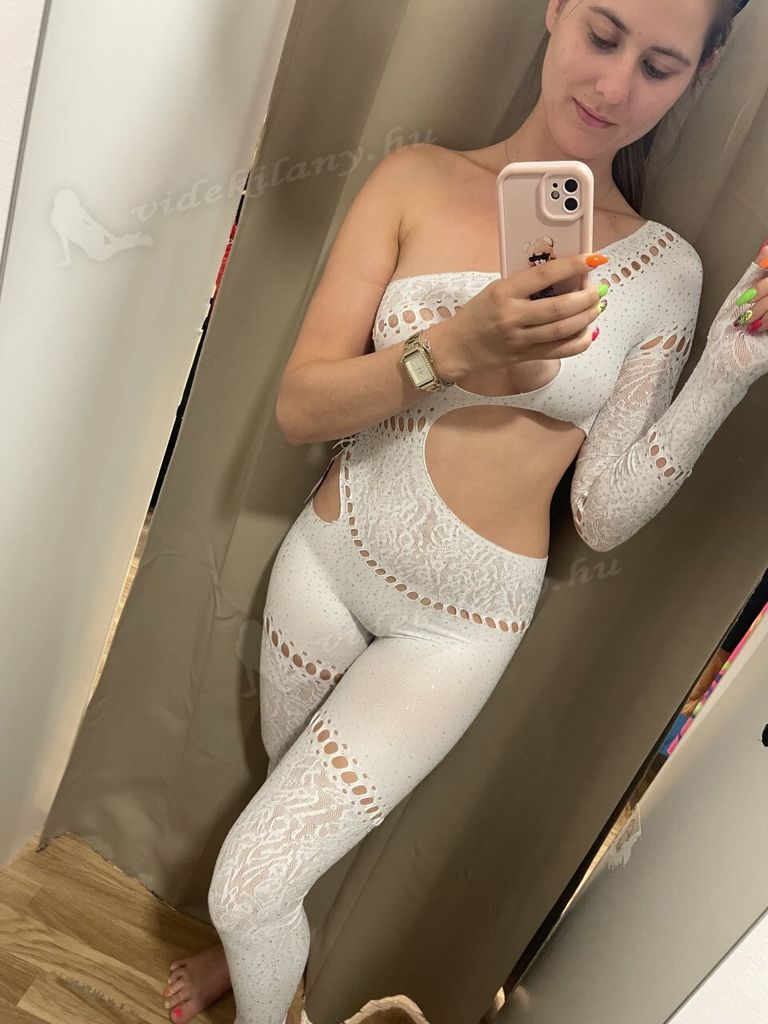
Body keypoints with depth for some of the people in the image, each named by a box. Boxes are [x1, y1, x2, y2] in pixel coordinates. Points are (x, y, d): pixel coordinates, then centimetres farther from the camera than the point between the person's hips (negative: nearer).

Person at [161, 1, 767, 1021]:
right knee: (291, 794, 28)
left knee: (247, 882, 0)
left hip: (459, 625, -2)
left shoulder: (665, 272, -6)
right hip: (329, 557, 3)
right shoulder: (418, 180, -6)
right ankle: (264, 938, 66)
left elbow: (603, 514, -8)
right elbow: (298, 407, -11)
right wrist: (456, 345, -26)